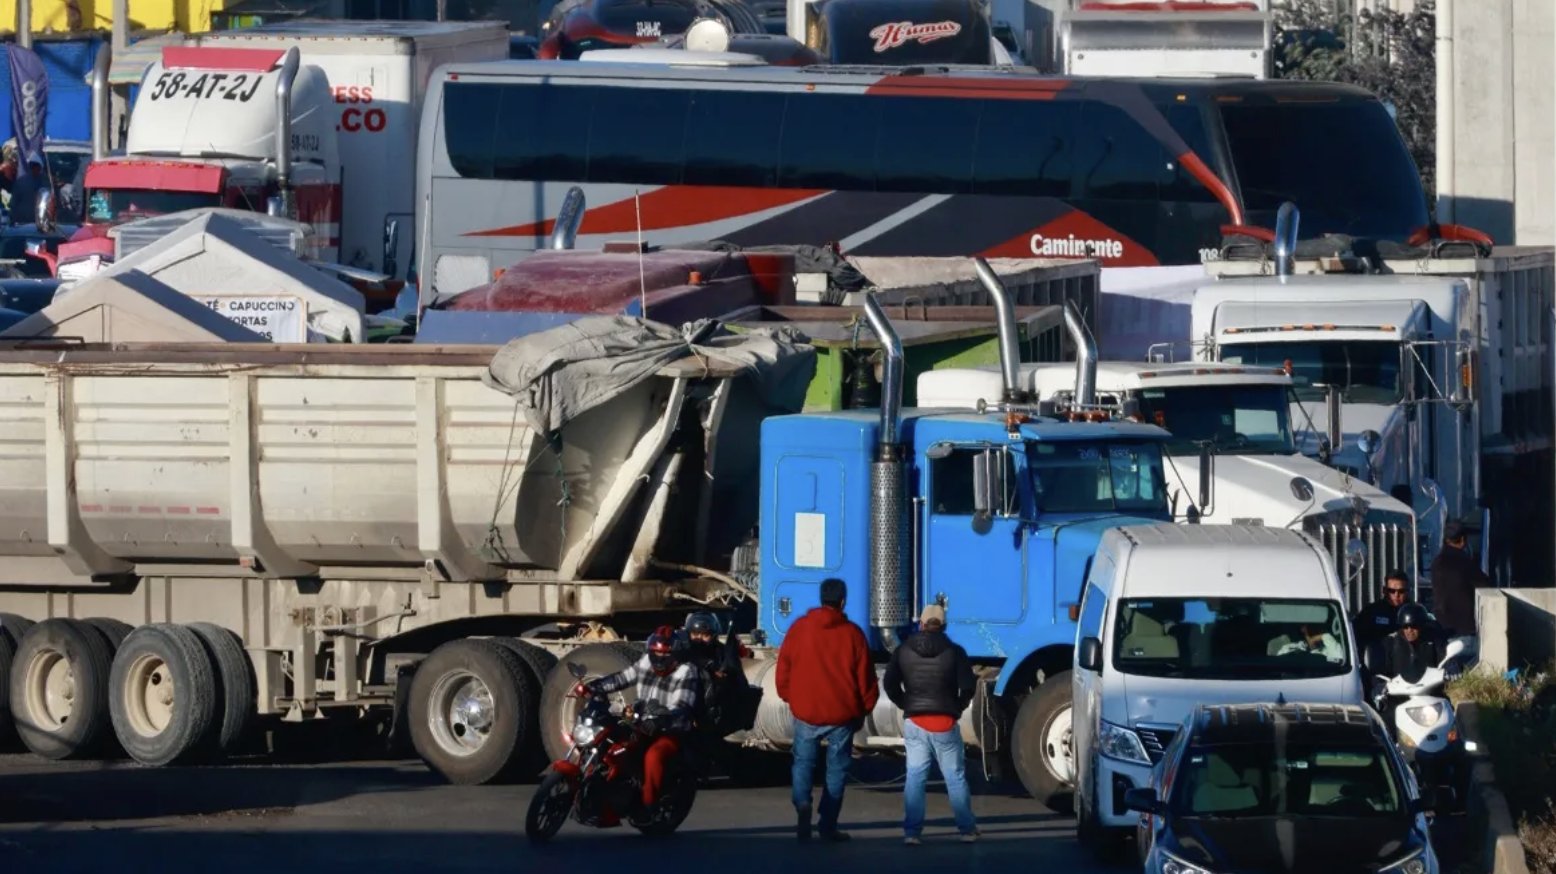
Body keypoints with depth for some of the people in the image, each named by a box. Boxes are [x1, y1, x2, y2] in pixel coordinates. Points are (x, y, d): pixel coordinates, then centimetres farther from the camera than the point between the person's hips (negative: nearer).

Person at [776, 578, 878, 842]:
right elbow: (866, 677, 0)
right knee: (837, 768, 9)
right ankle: (828, 825, 6)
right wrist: (863, 710, 13)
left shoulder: (799, 628, -2)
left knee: (803, 763, 12)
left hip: (806, 711, 1)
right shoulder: (852, 634, -5)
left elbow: (783, 669, 4)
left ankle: (802, 804, -14)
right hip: (842, 713, -1)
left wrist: (790, 698, 17)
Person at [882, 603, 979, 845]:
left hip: (915, 724, 1)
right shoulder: (954, 652, -4)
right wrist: (957, 708, 8)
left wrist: (907, 705, 12)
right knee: (956, 777, 8)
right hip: (945, 725, -1)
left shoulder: (904, 651, 2)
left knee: (915, 777, 3)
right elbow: (968, 686, -10)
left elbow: (889, 684, 0)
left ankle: (911, 832, -4)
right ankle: (967, 830, 12)